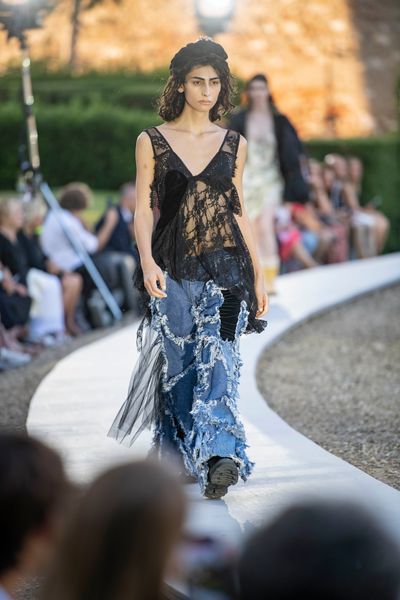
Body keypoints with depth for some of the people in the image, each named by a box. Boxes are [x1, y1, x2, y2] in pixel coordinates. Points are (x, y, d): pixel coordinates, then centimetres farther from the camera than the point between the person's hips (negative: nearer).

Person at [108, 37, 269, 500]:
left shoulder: (234, 144, 10)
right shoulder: (152, 141, 4)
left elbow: (239, 212, 14)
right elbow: (143, 209, 0)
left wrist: (258, 276, 12)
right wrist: (147, 261, -16)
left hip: (226, 266, 0)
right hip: (173, 267, 0)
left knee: (217, 358, -15)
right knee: (177, 364, 3)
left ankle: (218, 457, -26)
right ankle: (178, 455, 18)